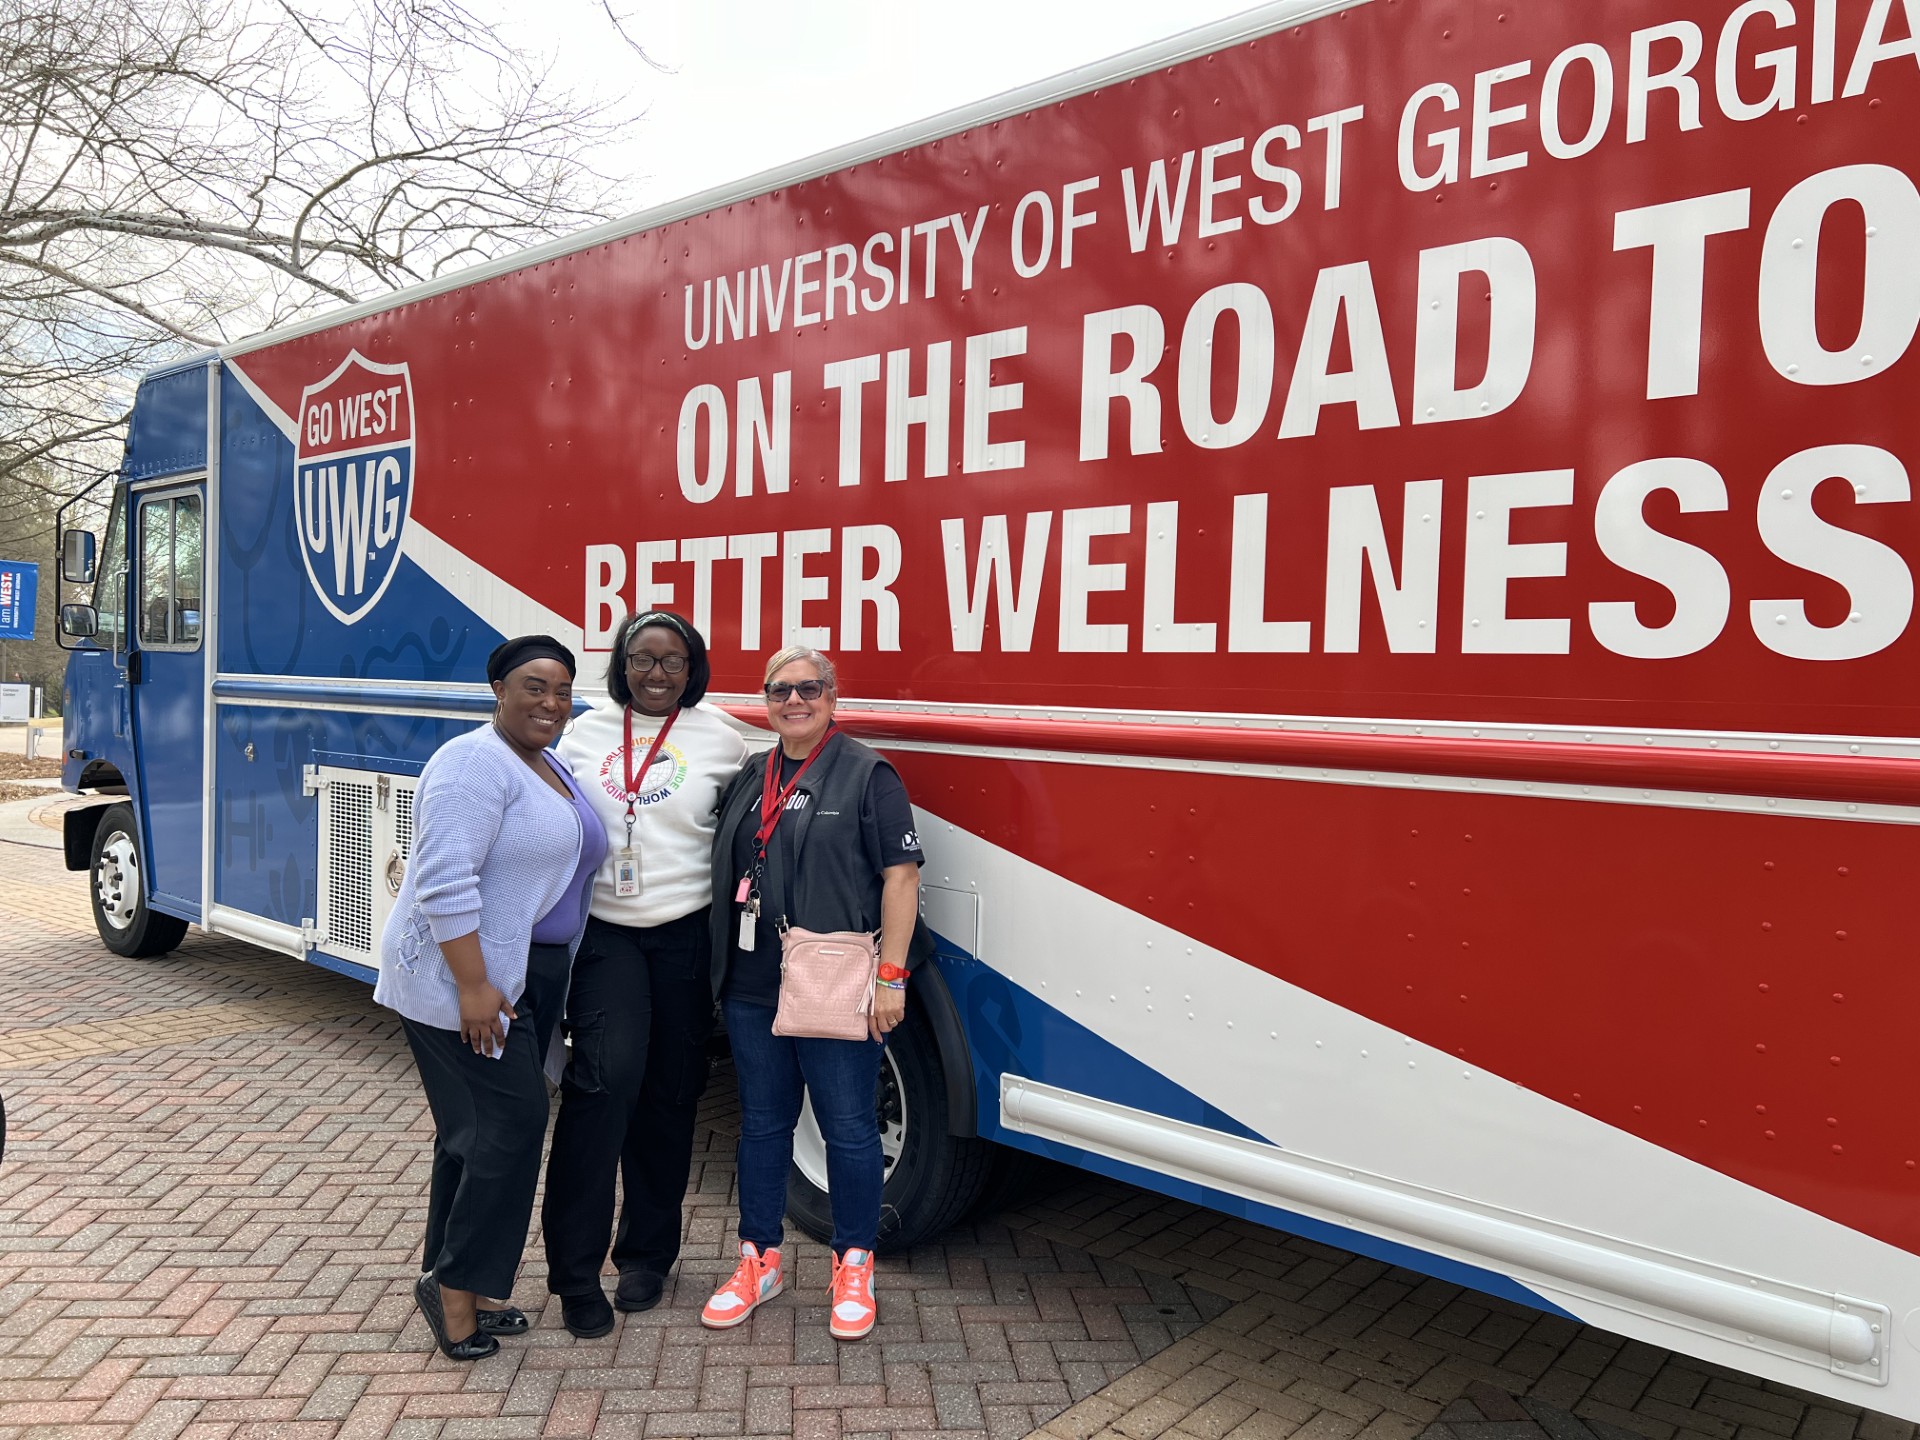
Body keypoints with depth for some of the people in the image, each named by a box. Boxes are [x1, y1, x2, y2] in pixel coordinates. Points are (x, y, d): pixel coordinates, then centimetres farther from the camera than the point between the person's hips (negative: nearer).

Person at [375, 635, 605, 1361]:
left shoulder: (552, 769, 14)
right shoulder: (475, 763, -16)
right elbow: (446, 882, -24)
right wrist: (473, 987, -26)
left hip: (529, 976, 10)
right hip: (459, 978, -9)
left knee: (481, 1131, 14)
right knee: (511, 1121, -10)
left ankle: (450, 1284, 25)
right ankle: (455, 1283, 5)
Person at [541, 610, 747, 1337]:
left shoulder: (717, 738, 2)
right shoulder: (586, 733, 6)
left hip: (686, 936, 0)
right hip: (604, 932, 0)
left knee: (669, 1094, 8)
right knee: (606, 1076, -15)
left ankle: (646, 1253, 26)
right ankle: (575, 1268, -3)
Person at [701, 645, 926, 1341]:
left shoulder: (867, 774, -5)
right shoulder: (750, 778, 13)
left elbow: (901, 875, -10)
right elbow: (726, 871, 19)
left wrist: (891, 977, -15)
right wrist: (724, 971, 14)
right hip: (753, 989, 6)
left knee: (848, 1127, 5)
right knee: (762, 1123, 15)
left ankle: (854, 1267, 21)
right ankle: (759, 1261, 29)